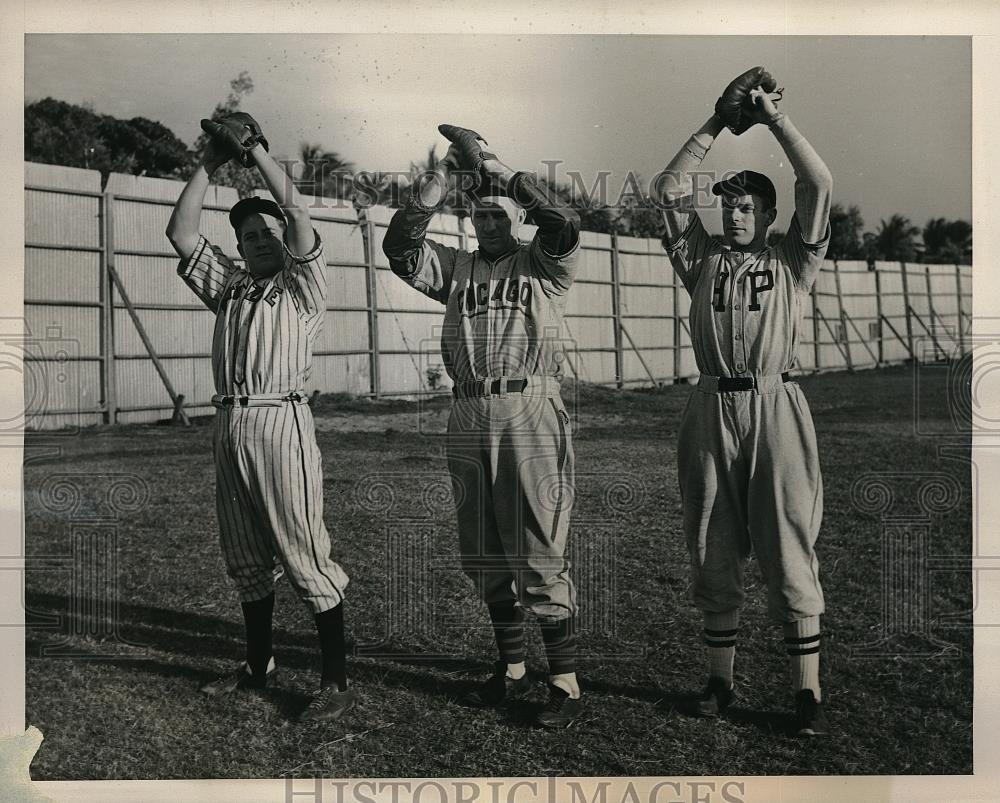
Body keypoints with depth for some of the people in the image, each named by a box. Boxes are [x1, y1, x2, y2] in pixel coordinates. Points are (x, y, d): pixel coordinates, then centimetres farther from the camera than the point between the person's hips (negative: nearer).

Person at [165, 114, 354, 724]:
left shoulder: (303, 285, 4)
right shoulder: (228, 285, 19)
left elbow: (297, 212, -8)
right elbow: (181, 233, 14)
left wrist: (257, 151, 2)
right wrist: (210, 165, 13)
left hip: (281, 422, -6)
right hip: (230, 425, 7)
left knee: (306, 555, -7)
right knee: (246, 559, 14)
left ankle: (338, 683, -1)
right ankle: (259, 666, 28)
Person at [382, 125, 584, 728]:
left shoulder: (543, 265, 6)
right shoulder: (457, 268, 16)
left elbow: (565, 224, -15)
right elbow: (401, 245, 1)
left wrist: (490, 163, -12)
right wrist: (443, 177, -7)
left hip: (532, 414, -5)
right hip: (469, 418, 5)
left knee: (539, 556, -5)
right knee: (485, 558, 12)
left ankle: (566, 682, 7)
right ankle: (513, 669, 27)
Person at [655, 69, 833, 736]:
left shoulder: (791, 263, 12)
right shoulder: (704, 260, 17)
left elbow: (820, 185, 1)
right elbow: (671, 189, 10)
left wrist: (774, 118, 6)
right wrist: (717, 125, 11)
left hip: (775, 407, -2)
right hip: (712, 410, 3)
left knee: (789, 553, -3)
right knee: (714, 553, 7)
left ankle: (808, 692, 5)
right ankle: (720, 680, 18)